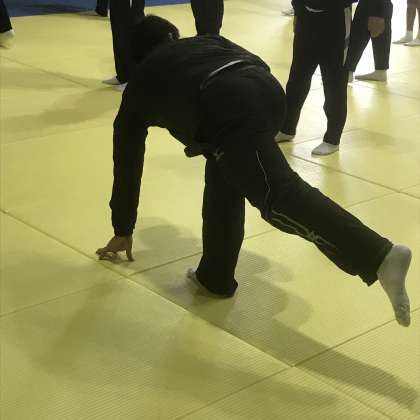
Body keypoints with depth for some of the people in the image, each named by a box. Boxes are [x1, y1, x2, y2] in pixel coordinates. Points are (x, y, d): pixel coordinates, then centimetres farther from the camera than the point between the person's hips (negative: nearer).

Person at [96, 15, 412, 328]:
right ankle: (215, 276, 31)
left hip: (226, 110, -5)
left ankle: (381, 257, -32)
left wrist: (123, 231, 52)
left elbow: (127, 162, 42)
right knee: (224, 177, 26)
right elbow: (259, 64, 27)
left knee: (282, 196, -15)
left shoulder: (139, 86, 35)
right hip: (267, 89, 6)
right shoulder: (204, 40, 41)